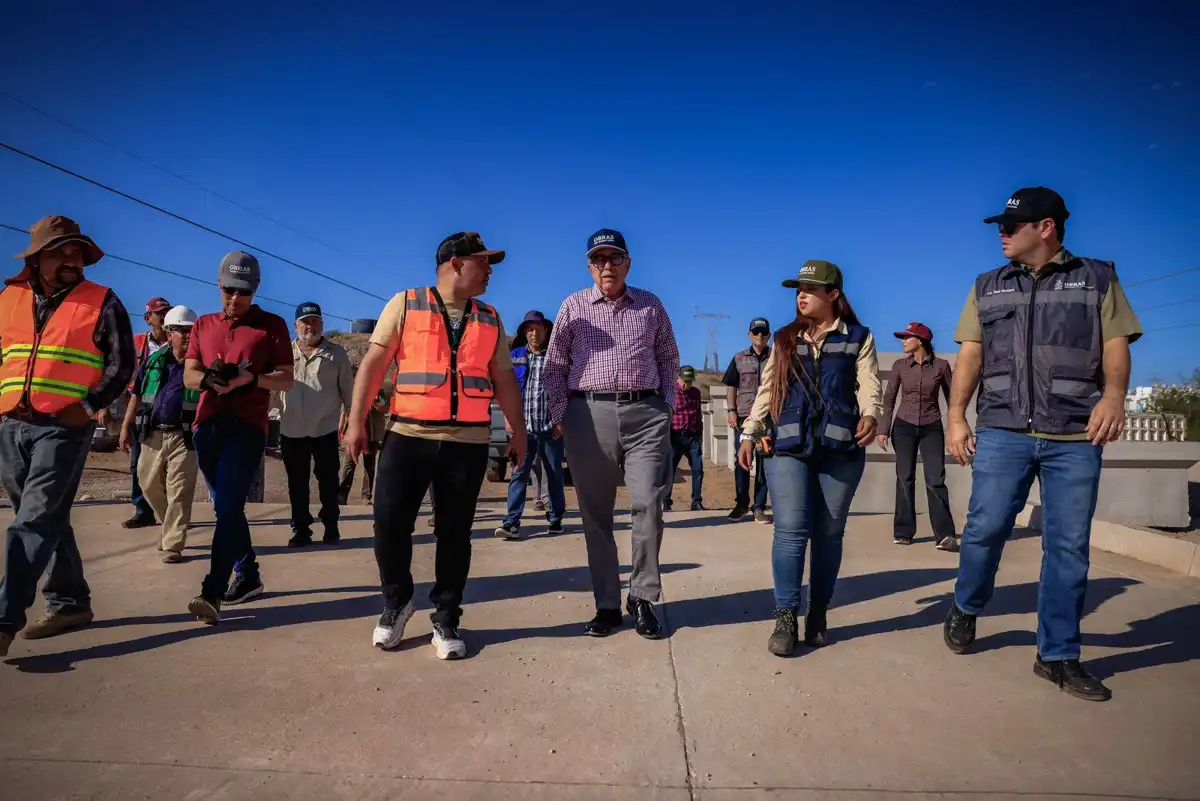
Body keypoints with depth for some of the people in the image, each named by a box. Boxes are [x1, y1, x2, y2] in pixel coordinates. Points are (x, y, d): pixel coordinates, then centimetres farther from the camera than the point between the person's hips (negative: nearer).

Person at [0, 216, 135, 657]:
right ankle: (70, 603, 24)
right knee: (48, 520, 13)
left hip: (64, 427, -5)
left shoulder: (101, 302, 0)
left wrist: (87, 407, -13)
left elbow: (122, 364, -4)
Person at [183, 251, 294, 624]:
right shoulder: (203, 325, 15)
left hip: (248, 426, -5)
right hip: (208, 425, 5)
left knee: (228, 508, -13)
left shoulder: (271, 324, 2)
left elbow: (287, 380, -2)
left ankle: (212, 593, -13)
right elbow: (188, 375, 10)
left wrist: (251, 378, -20)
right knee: (227, 507, 12)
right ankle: (248, 576, 25)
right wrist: (208, 379, -13)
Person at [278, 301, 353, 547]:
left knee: (328, 480, 5)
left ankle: (331, 526, 18)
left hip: (325, 429, -2)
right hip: (291, 430, 2)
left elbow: (347, 389, 4)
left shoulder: (336, 353, 3)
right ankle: (301, 529, 20)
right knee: (297, 483, 9)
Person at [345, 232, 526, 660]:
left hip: (468, 442, 2)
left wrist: (518, 431, 12)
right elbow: (374, 363, 1)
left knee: (455, 533, 5)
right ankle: (396, 601, 24)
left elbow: (504, 379, 16)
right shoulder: (405, 304, 4)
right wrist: (357, 421, -4)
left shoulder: (490, 319, 14)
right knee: (389, 523, -2)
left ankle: (446, 620, 20)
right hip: (408, 434, -2)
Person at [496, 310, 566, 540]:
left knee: (554, 474, 8)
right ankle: (512, 522, -7)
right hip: (524, 426, 1)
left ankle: (555, 519, 18)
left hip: (551, 426, -1)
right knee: (519, 473, -4)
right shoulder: (515, 356, 8)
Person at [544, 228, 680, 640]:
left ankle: (643, 598, 10)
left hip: (645, 414, 0)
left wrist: (667, 406, 7)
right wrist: (559, 415, 1)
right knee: (595, 513, 4)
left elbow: (668, 357, 16)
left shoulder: (650, 304, 12)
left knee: (648, 505, -7)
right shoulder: (573, 306, 9)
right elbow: (555, 365, 9)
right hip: (589, 414, 0)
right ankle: (607, 605, 15)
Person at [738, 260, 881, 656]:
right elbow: (767, 390, 14)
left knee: (829, 533, 5)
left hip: (841, 448, -1)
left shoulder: (859, 338, 9)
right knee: (790, 530, -8)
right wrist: (750, 432, 5)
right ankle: (786, 619, -2)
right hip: (788, 447, 1)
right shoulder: (784, 339, 16)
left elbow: (869, 385, -3)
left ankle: (818, 616, 17)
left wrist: (870, 415, -24)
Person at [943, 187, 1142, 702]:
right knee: (985, 528, -4)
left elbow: (1116, 345, 3)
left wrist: (1113, 393, -18)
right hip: (1002, 431, 1)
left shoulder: (1098, 279, 11)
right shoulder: (988, 288, 15)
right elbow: (970, 356, 10)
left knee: (1069, 547, 3)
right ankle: (965, 609, 23)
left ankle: (1058, 656, 16)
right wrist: (956, 417, 1)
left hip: (1076, 436, 0)